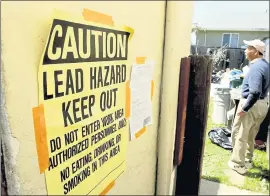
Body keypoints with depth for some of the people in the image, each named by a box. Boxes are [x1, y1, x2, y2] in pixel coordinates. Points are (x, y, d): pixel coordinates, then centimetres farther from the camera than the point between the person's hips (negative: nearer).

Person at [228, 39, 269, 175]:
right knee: (250, 135, 21)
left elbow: (255, 92, -31)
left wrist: (244, 108, -25)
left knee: (239, 135, 3)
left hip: (252, 104, -9)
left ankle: (238, 164, 12)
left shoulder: (256, 67, -22)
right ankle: (247, 160, 35)